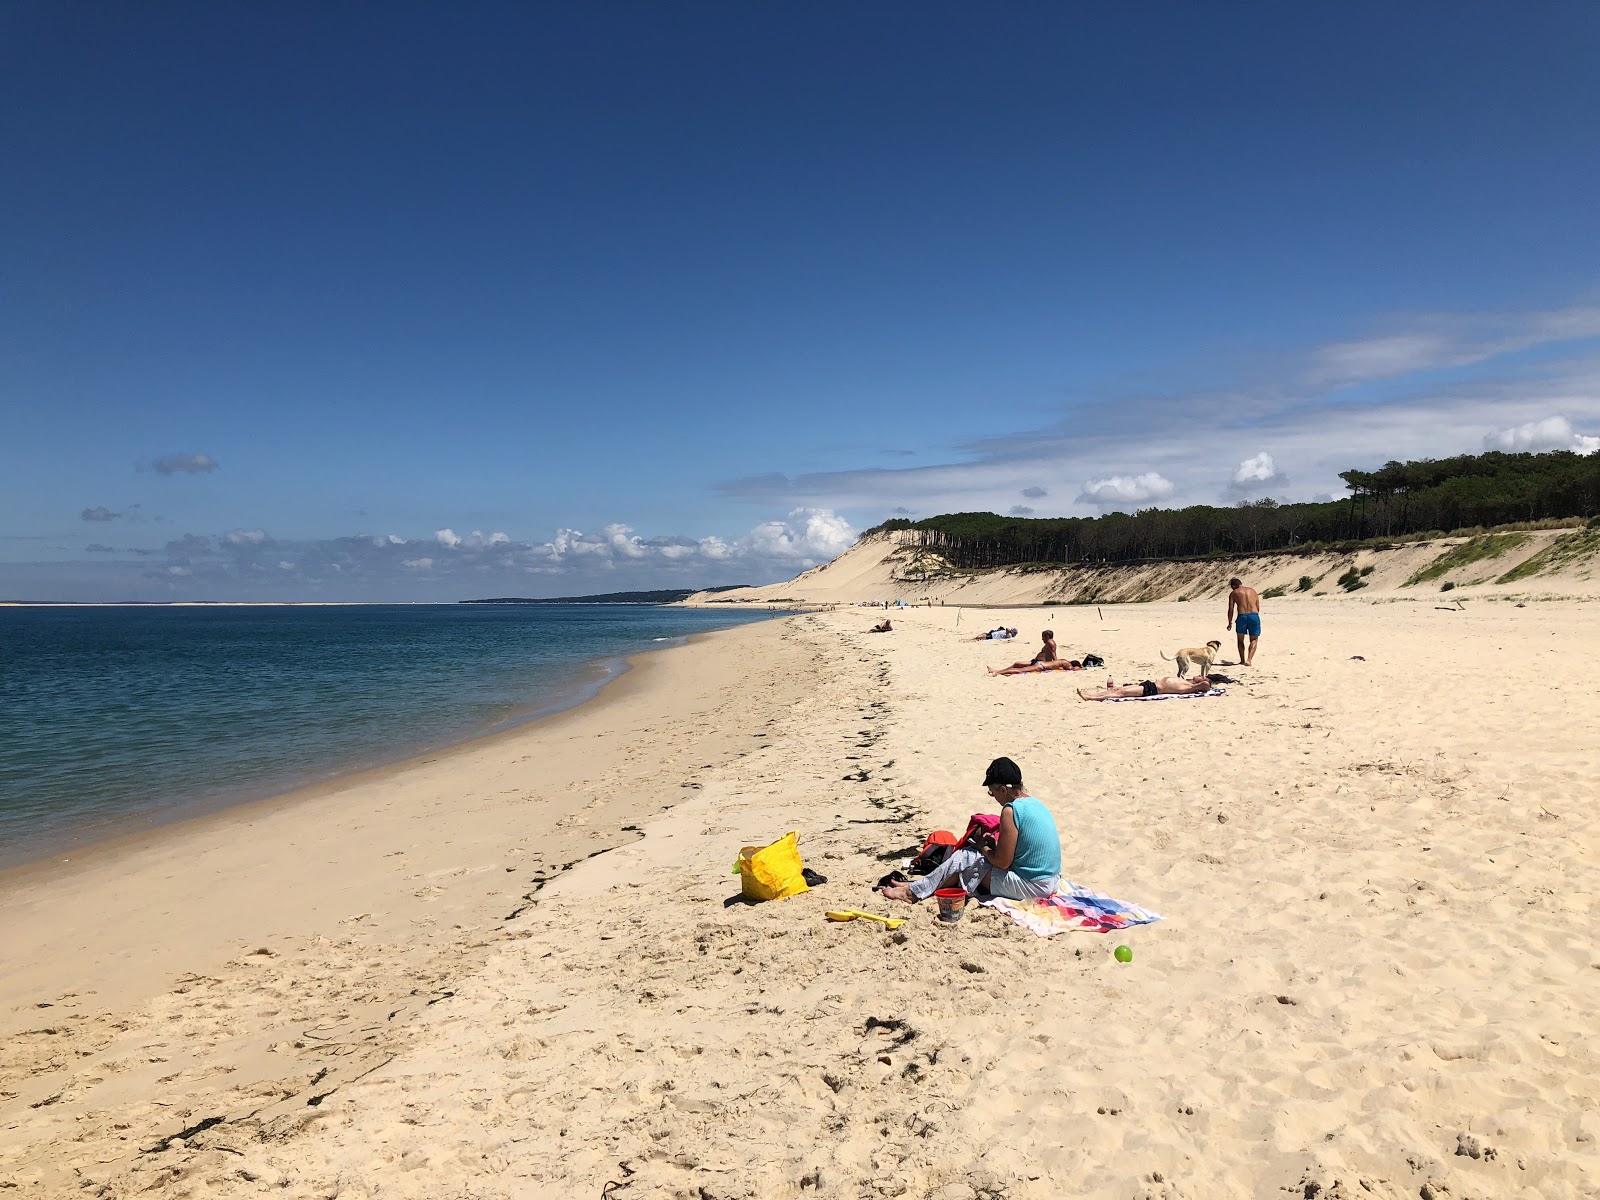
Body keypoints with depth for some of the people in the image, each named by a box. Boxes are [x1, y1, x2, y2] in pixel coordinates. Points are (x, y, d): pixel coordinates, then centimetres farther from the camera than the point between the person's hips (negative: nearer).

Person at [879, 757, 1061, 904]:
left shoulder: (1010, 811, -19)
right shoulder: (1035, 803, 9)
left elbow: (1002, 861, -17)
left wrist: (984, 848, 1)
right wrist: (994, 844, 10)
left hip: (1030, 886, -9)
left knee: (965, 858, 0)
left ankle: (914, 892, 9)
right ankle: (922, 885, 20)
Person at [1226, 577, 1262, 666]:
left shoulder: (1233, 593, 8)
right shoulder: (1252, 590, 18)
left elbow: (1231, 610, 5)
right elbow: (1258, 607, 17)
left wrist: (1230, 623, 14)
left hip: (1242, 616, -2)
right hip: (1254, 615, 2)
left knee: (1240, 640, 19)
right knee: (1254, 640, 12)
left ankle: (1242, 660, 20)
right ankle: (1249, 660, -5)